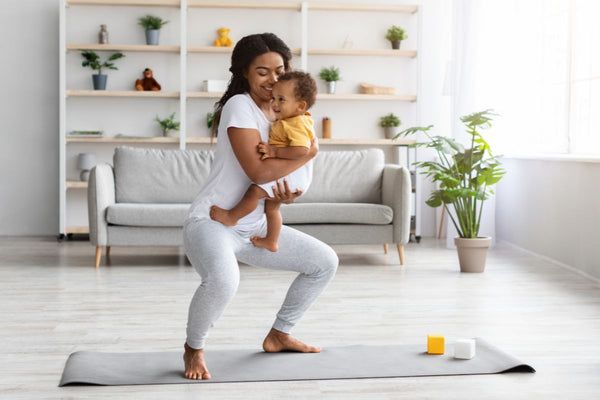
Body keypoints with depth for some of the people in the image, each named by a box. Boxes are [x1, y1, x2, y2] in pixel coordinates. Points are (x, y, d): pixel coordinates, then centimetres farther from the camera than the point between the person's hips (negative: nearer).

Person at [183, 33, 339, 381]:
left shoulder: (283, 113, 11)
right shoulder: (239, 107, -15)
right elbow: (258, 171, -26)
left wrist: (288, 194, -4)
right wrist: (311, 152, -15)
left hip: (255, 227, 9)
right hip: (213, 222, -9)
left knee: (325, 262, 11)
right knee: (223, 280, -38)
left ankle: (279, 335, 24)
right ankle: (194, 348, -7)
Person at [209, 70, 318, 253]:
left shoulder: (298, 126, -22)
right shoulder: (289, 121, 11)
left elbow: (301, 150, -36)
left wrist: (274, 151, -32)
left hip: (292, 176, -12)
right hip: (285, 175, 12)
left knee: (256, 190, -18)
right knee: (271, 206, 23)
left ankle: (231, 217, 0)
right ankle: (271, 241, 38)